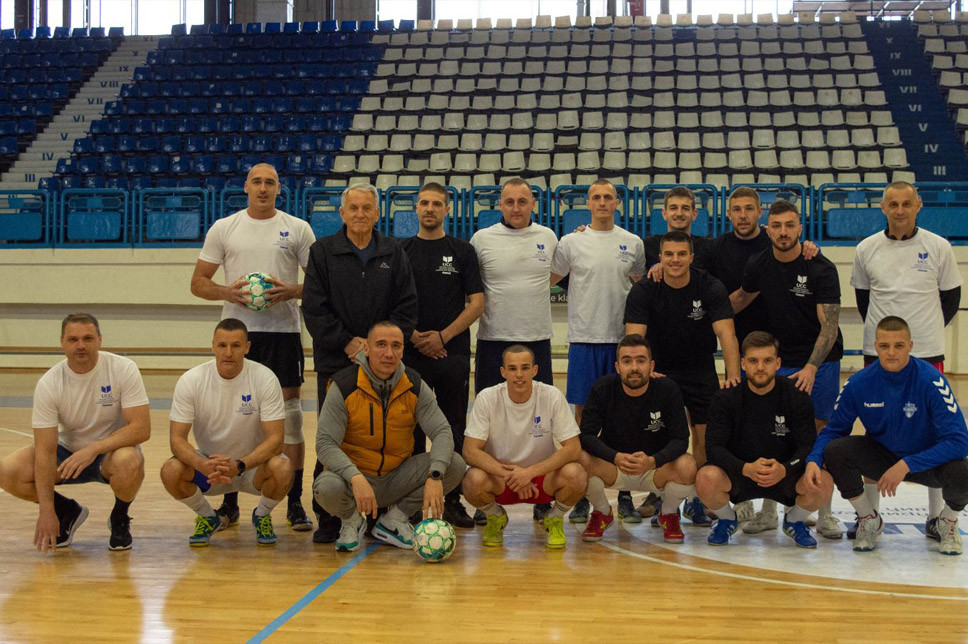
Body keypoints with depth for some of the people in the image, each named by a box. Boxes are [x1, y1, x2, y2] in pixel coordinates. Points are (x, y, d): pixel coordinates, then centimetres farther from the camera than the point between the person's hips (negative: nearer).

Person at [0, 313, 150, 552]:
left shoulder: (123, 369, -19)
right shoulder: (48, 383, -15)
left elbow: (142, 428, -24)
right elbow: (46, 450, -18)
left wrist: (93, 448, -36)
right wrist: (46, 512, -23)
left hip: (112, 451, -2)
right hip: (68, 452, 2)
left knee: (128, 462, -38)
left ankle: (120, 518, -3)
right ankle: (67, 512, 8)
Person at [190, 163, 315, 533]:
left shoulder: (297, 229, 5)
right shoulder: (223, 228, 8)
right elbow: (198, 282, 8)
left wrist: (292, 291, -15)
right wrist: (227, 292, -12)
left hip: (283, 330, -1)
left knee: (289, 411, -1)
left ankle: (295, 503, 6)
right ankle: (229, 502, 16)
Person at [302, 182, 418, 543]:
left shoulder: (393, 254, 10)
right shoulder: (322, 252, 5)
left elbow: (407, 307, 6)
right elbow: (314, 309, -1)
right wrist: (347, 342, -8)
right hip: (334, 362, -1)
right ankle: (328, 519, 7)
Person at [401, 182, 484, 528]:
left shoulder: (463, 251, 6)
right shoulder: (401, 251, 8)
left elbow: (476, 302, 0)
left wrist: (443, 336, -10)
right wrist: (414, 337, -8)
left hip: (453, 353, -1)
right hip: (410, 354, 1)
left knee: (454, 428, 2)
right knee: (411, 429, 4)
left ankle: (452, 500, 9)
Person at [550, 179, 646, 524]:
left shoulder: (633, 243, 9)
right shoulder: (571, 242, 3)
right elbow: (545, 281, 10)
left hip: (623, 339, 1)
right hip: (584, 338, -1)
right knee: (583, 412, 1)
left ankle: (624, 495, 10)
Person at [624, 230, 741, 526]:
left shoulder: (711, 288, -12)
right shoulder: (643, 291, -13)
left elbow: (726, 333, -22)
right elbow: (634, 337, -22)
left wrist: (733, 375, -37)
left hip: (701, 371, 1)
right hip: (659, 370, -1)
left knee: (706, 436, -2)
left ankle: (698, 500, 18)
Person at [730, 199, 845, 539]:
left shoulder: (822, 269, -13)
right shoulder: (759, 265, -1)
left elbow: (829, 326, -16)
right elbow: (742, 297, 18)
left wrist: (811, 367, -25)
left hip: (820, 361, -3)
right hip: (778, 359, 3)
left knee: (820, 433, -2)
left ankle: (824, 514, 10)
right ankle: (768, 511, 10)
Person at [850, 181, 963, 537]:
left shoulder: (939, 247, -2)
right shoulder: (867, 249, 2)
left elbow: (951, 299, 8)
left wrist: (925, 332, 9)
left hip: (927, 354, -1)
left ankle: (935, 517, 14)